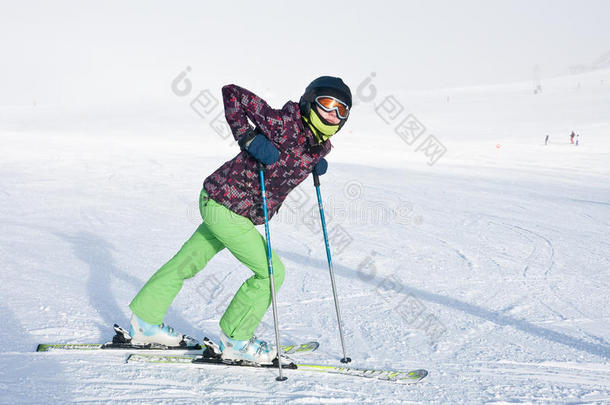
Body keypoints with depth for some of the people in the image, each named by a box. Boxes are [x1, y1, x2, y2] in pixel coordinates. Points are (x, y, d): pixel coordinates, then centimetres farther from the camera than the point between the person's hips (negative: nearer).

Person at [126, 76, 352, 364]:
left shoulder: (321, 144, 2)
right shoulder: (282, 123, -22)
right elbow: (232, 93, -20)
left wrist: (317, 164, 4)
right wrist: (248, 138, -27)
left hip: (223, 206, 9)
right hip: (225, 206, -9)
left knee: (187, 262, 19)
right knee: (271, 271, -5)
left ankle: (146, 323, 34)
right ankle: (235, 340, 10)